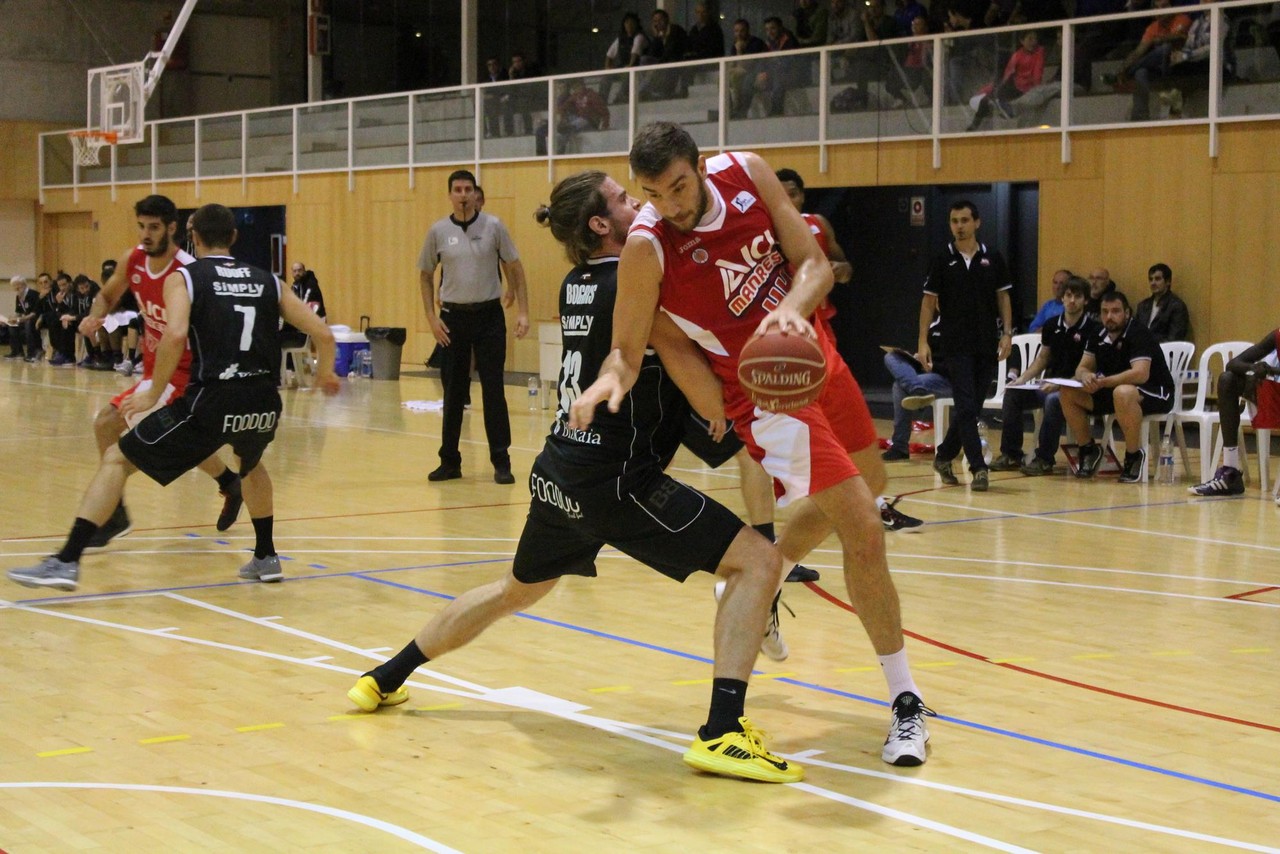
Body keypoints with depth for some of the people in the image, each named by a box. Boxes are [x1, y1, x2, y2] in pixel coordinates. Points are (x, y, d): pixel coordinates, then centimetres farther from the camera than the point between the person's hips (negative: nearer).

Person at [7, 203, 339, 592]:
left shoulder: (183, 277, 7)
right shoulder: (267, 281, 17)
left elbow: (175, 334, -14)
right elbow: (323, 334, 13)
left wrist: (154, 394, -4)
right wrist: (326, 374, 33)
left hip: (212, 402, -4)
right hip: (263, 405, 4)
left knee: (116, 459, 9)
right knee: (252, 463, 40)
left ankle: (67, 562, -2)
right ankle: (265, 558, 42)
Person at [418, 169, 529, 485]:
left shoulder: (493, 226, -3)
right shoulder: (438, 231, 1)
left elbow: (515, 267, 2)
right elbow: (425, 275, 10)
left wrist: (522, 311, -5)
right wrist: (431, 317, 1)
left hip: (489, 314, -1)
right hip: (453, 316, 1)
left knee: (493, 390, -2)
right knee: (453, 392, 6)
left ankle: (501, 462, 4)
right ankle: (449, 461, 16)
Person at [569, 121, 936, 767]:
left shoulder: (747, 174, -11)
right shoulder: (647, 247, -23)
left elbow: (815, 264, -10)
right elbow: (627, 349, -19)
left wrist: (791, 309, -31)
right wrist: (610, 379, -42)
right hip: (765, 391, -6)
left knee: (844, 500, 26)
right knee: (864, 531, -14)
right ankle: (905, 701, -2)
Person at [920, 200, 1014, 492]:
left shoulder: (993, 259, 5)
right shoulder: (942, 260, 1)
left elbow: (1003, 297, 9)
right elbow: (929, 301, 3)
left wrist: (1007, 333, -3)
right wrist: (923, 342, -4)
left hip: (987, 346, 3)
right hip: (957, 345, -2)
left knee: (971, 408, 8)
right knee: (966, 407, -10)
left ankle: (944, 456, 26)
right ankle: (978, 468, -10)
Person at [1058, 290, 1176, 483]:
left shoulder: (1139, 335, -19)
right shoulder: (1099, 337, 3)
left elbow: (1141, 374, -32)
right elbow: (1082, 368, 3)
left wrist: (1103, 382, -36)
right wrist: (1086, 377, -23)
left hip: (1156, 395, -7)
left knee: (1123, 393, -42)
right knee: (1067, 393, -8)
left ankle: (1134, 455, -21)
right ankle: (1088, 450, 7)